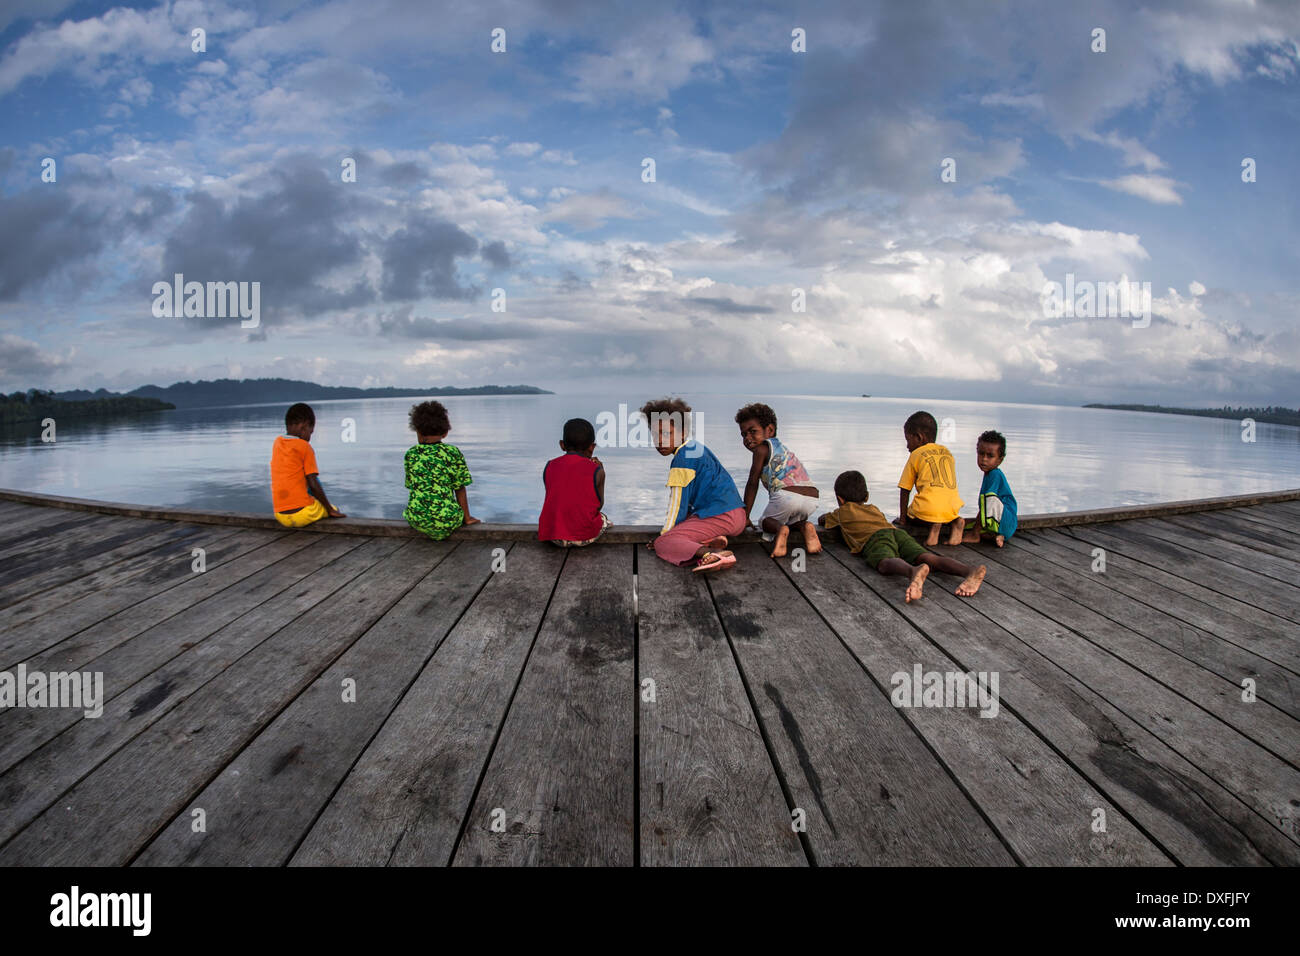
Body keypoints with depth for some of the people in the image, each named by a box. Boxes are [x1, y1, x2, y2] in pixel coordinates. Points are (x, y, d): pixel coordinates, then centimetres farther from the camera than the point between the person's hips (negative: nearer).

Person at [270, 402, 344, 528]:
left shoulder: (277, 442, 10)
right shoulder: (305, 447, -8)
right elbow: (313, 485, -10)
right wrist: (331, 510, -4)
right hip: (302, 515, -6)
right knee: (335, 511, 20)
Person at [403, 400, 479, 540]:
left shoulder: (410, 454, 5)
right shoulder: (453, 453, -1)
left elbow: (412, 486, 12)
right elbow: (460, 488, 3)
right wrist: (467, 517, 14)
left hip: (417, 520, 2)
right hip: (446, 520, -2)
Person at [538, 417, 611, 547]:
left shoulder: (549, 467, 2)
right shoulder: (596, 471, -7)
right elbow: (599, 506, 3)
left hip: (553, 536, 2)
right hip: (586, 537, -2)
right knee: (605, 521, 30)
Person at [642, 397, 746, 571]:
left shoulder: (682, 459, -12)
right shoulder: (695, 447, 19)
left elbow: (678, 503, -9)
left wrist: (664, 533, 2)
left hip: (720, 516, -10)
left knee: (662, 543, -15)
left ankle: (713, 554, -39)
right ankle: (713, 540, 1)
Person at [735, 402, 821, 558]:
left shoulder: (761, 448, 7)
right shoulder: (783, 448, 31)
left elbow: (753, 483, 8)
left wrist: (745, 516, 13)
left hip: (787, 495, -7)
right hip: (812, 500, 7)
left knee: (764, 521, 19)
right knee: (791, 519, 35)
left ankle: (779, 529, -16)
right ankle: (805, 526, 1)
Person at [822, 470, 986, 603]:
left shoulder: (843, 512, 30)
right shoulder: (874, 509, 42)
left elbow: (821, 520, 46)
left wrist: (831, 516, 68)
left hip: (875, 538, -5)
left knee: (885, 563, -36)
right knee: (928, 558, -20)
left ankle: (914, 571, -72)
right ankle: (969, 571, -49)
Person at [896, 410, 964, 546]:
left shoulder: (916, 455, 8)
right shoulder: (947, 452, 22)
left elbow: (905, 490, 9)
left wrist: (903, 517, 16)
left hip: (928, 509, -5)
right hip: (951, 510, 5)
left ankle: (932, 526, -9)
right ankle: (954, 523, 0)